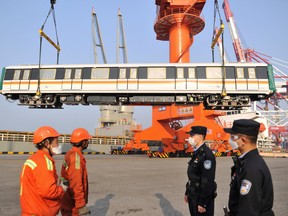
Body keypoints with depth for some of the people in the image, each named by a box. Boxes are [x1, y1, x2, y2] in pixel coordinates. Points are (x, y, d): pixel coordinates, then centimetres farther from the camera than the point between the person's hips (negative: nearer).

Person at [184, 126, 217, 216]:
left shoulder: (207, 154, -22)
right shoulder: (196, 153, 7)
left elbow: (208, 181, -24)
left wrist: (202, 203, -21)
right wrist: (187, 193, 16)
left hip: (202, 197, -8)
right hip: (193, 196, 8)